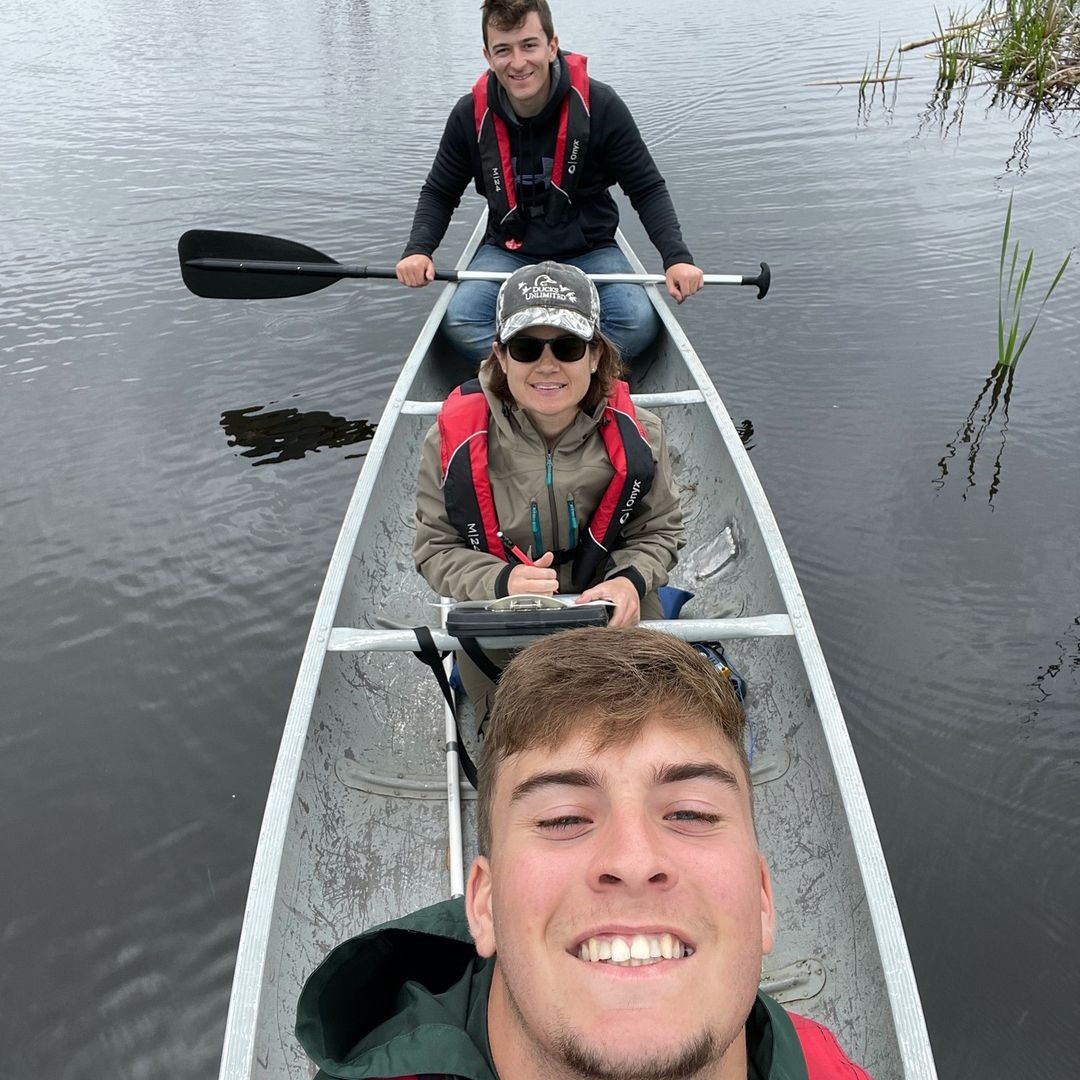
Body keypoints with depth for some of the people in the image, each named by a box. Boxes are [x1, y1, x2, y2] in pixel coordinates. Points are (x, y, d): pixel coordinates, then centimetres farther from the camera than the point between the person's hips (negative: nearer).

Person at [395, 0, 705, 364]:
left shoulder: (599, 105, -11)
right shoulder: (471, 115, -6)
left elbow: (647, 189, -4)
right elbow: (439, 193, 7)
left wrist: (676, 256, -18)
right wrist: (418, 249, -12)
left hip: (589, 250, -1)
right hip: (508, 251, 1)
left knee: (638, 323, -29)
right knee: (459, 323, -28)